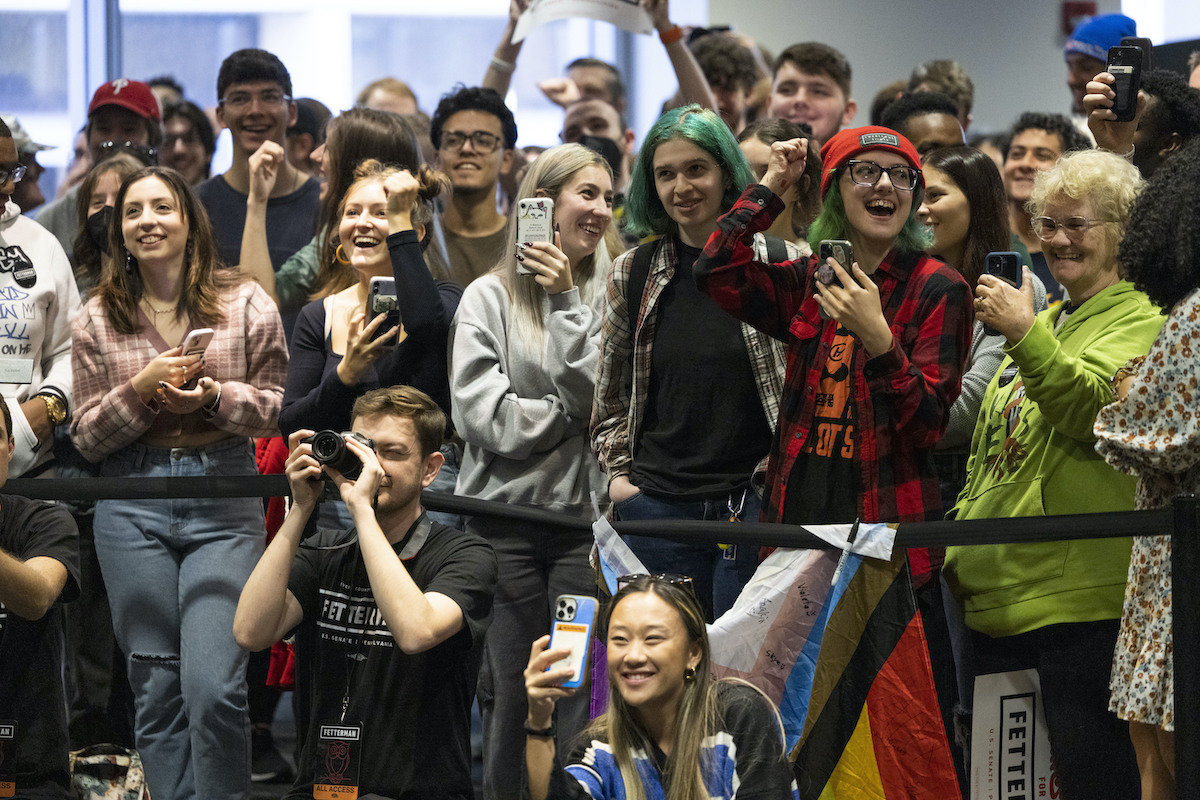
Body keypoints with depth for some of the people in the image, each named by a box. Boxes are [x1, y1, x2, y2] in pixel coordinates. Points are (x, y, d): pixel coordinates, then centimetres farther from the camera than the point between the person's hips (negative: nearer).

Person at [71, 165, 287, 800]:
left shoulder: (246, 304, 3)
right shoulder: (97, 319, 6)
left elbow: (276, 409, 6)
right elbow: (86, 438, 7)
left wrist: (214, 396, -13)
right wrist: (141, 389, -11)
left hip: (224, 506, -2)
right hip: (132, 509, 2)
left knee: (214, 689, -11)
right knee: (157, 690, 5)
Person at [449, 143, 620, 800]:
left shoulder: (607, 296, 6)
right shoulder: (489, 298, 2)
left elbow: (604, 395, -9)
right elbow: (485, 418, -8)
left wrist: (566, 301, -10)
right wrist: (575, 411, -6)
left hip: (584, 513, 1)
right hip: (504, 516, -1)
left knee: (578, 697, -1)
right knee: (508, 694, 3)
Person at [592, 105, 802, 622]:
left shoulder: (783, 265, -1)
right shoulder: (632, 275, 8)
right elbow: (609, 394, 18)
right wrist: (618, 471, 8)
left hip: (756, 501, -3)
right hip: (657, 506, 3)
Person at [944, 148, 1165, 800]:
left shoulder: (1140, 321, -5)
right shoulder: (1044, 320, 21)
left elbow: (1089, 408, -23)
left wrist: (1026, 338, -34)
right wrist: (961, 537, 17)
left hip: (1077, 598, -9)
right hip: (996, 593, 9)